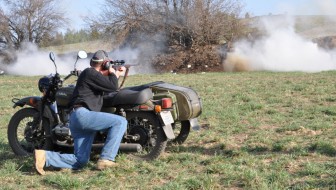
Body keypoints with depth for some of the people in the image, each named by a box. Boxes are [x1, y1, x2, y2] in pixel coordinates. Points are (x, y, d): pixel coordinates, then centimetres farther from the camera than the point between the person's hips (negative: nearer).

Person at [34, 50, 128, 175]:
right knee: (120, 121, -15)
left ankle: (44, 156, -7)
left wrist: (117, 74, 38)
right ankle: (106, 159, -21)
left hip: (75, 122, 10)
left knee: (80, 161, 5)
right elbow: (112, 87, -9)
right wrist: (112, 73, 9)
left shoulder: (94, 75, 27)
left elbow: (108, 88, 42)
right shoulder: (90, 73, -3)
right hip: (82, 114, -10)